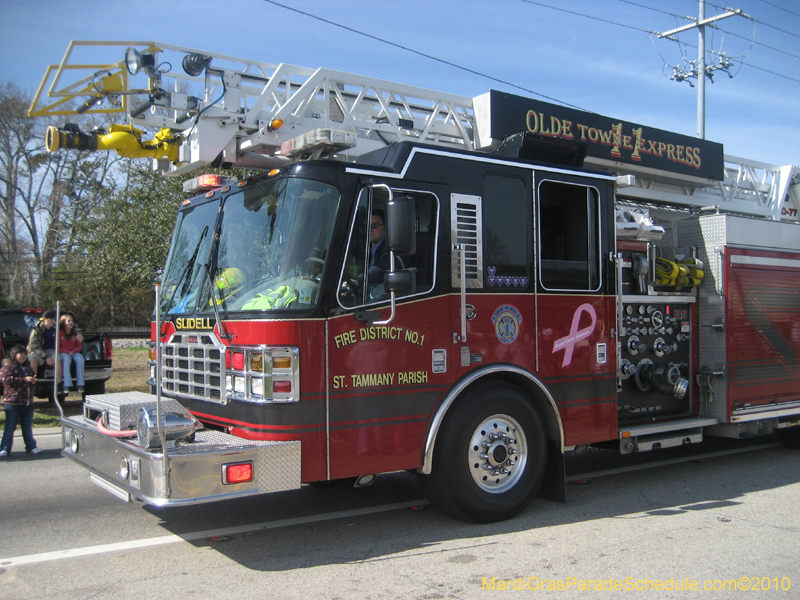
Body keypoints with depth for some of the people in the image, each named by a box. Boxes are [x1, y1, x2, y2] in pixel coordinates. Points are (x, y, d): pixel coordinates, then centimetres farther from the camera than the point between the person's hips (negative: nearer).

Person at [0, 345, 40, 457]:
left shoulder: (27, 367, 16)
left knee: (27, 427, 11)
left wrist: (33, 381, 2)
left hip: (27, 403, 6)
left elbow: (32, 380, 27)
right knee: (10, 427, 0)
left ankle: (31, 447, 16)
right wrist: (24, 380, -22)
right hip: (12, 402, -6)